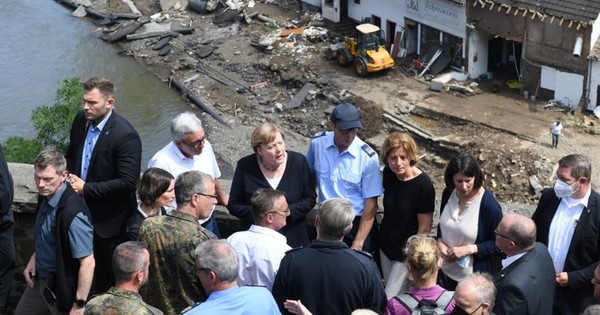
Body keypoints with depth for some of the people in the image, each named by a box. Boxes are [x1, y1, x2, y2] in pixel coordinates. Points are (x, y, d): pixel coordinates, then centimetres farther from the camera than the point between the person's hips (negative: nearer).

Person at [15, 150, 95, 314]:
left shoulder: (73, 214, -32)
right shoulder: (46, 196, -5)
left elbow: (88, 263, -29)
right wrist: (34, 259, 3)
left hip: (62, 287, -9)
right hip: (39, 279, 9)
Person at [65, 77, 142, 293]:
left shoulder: (125, 136, -26)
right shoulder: (80, 120, -4)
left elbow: (128, 183, -27)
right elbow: (71, 154, 15)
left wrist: (86, 189, -23)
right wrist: (71, 177, -5)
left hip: (110, 219, -6)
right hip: (84, 211, 7)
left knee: (116, 274, 12)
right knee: (94, 267, 23)